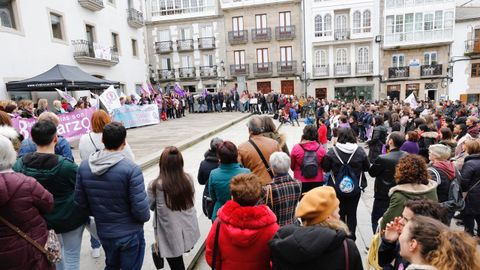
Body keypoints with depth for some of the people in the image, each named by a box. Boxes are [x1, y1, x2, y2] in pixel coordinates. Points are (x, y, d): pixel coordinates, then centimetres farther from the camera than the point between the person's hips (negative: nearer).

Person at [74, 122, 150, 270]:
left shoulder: (84, 166, -8)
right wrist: (145, 217, -1)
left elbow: (80, 202, -1)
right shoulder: (131, 169, -25)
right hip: (130, 233, -5)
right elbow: (140, 208, -24)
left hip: (103, 231, 5)